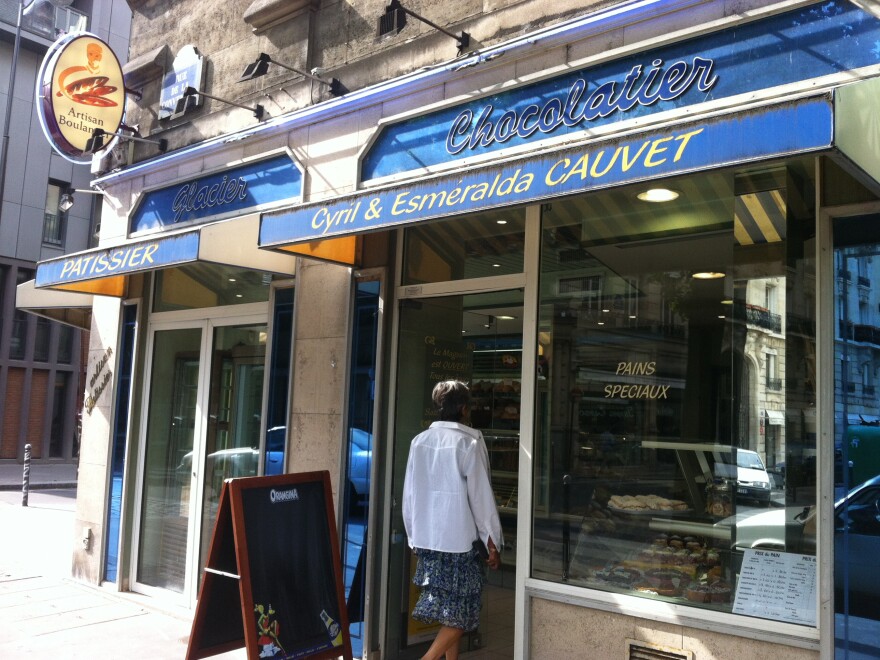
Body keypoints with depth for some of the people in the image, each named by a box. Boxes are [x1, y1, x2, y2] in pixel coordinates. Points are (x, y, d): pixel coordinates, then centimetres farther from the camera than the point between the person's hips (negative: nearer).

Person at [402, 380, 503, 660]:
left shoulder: (420, 441, 3)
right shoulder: (469, 442, -11)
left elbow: (409, 495, 7)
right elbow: (481, 497, -10)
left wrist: (414, 537, 18)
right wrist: (493, 543, -2)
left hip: (426, 538, 6)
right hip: (459, 539, -5)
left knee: (447, 608, 16)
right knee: (460, 613, 4)